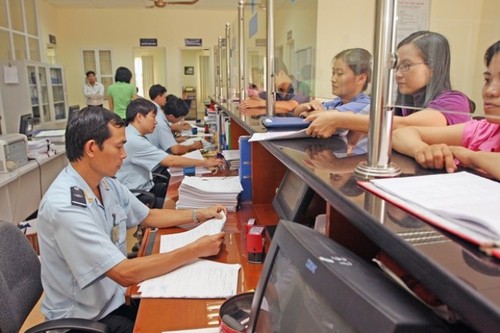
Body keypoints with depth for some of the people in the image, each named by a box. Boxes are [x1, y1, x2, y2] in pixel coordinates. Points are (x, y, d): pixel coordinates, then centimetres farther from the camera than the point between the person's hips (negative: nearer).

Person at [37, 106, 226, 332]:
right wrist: (195, 250, -25)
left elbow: (148, 216, 13)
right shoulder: (64, 206, -28)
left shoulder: (107, 184, -3)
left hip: (115, 298, 7)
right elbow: (125, 273, -30)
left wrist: (199, 215, 4)